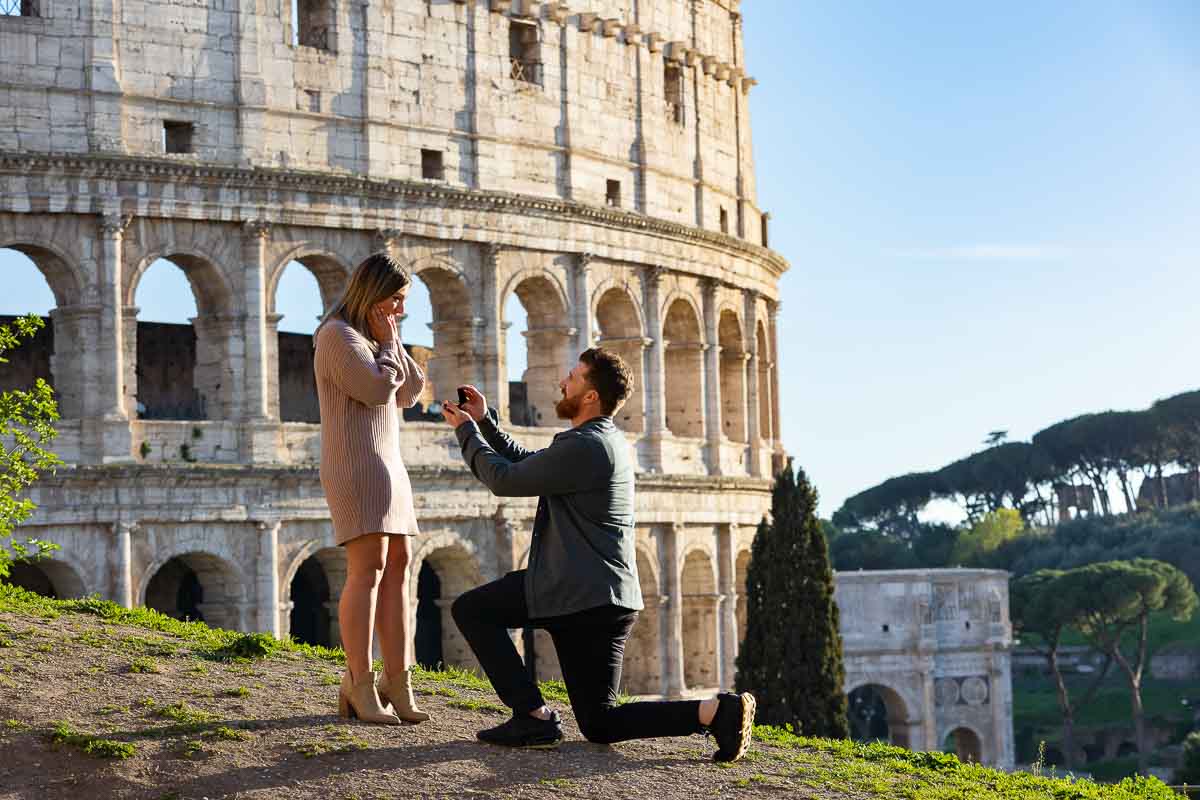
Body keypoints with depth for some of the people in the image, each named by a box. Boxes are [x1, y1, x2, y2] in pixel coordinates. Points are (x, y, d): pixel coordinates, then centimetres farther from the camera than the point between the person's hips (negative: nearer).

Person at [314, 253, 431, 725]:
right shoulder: (338, 335, -9)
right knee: (368, 569, -15)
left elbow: (409, 393, 14)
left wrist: (391, 342, 6)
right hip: (354, 462, -10)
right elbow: (378, 389, -18)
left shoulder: (375, 340, 20)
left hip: (385, 465, 10)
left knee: (397, 564, 2)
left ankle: (397, 682, 1)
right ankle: (360, 687, -15)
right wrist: (387, 343, -4)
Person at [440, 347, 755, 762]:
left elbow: (505, 480, -11)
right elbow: (527, 464, 24)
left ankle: (534, 716, -6)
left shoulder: (584, 447, -18)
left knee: (469, 610, 2)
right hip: (606, 599, 10)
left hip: (584, 595, -10)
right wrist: (484, 421, 17)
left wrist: (466, 430, 2)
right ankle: (716, 711, -4)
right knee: (599, 724, 11)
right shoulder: (603, 439, 15)